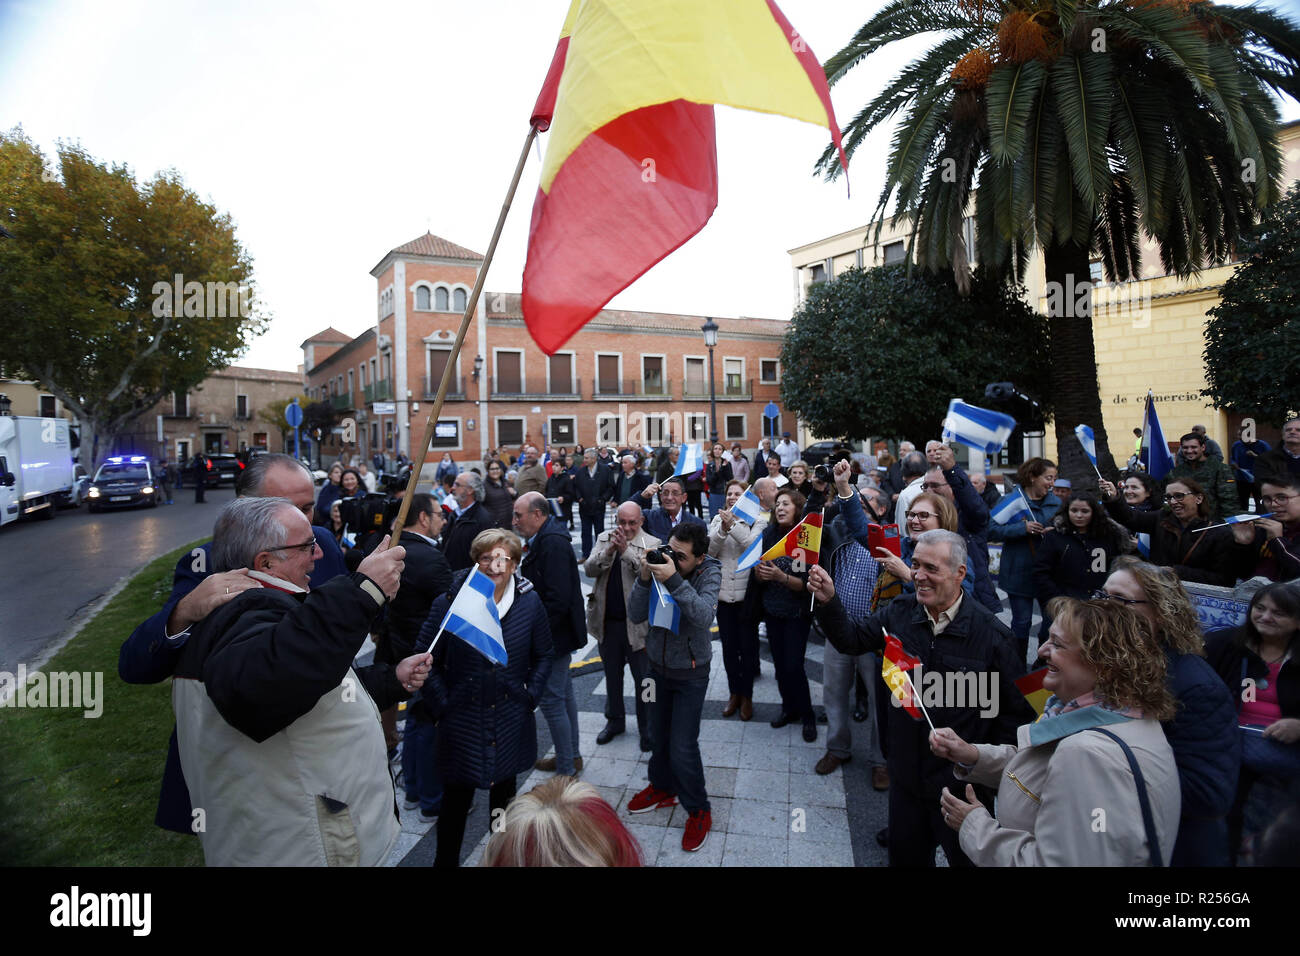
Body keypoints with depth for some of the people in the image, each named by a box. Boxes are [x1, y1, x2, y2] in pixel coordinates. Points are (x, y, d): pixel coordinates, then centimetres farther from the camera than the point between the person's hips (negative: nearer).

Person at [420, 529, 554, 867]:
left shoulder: (529, 602, -4)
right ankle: (446, 859, 34)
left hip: (511, 722, 2)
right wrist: (442, 705, -8)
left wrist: (530, 696, -1)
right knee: (456, 798, 10)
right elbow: (426, 659, -4)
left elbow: (543, 656, 7)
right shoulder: (449, 602, -12)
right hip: (462, 723, -2)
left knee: (504, 794, 19)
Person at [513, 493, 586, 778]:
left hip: (554, 635, -10)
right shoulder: (545, 539, 9)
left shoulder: (552, 543, -22)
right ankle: (571, 757, 35)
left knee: (552, 700, -1)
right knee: (564, 693, 20)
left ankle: (566, 768, 14)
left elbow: (558, 598, -27)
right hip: (556, 633, 10)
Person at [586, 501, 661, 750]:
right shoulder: (604, 539, 3)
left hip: (637, 624, -4)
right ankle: (615, 720, 41)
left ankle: (646, 728, 27)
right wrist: (609, 550, -22)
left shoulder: (652, 543, -8)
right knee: (612, 676, 21)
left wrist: (626, 550, -29)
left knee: (643, 679, 8)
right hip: (607, 622, 4)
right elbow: (589, 569, -7)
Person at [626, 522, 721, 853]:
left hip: (690, 673, -4)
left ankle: (698, 811, 22)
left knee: (682, 747, -2)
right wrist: (644, 579, -30)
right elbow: (635, 615, -15)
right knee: (658, 735, 20)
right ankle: (663, 788, 46)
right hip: (658, 666, 4)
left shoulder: (709, 572, -20)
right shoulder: (660, 565, -14)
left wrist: (674, 580, -43)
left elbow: (704, 616, -35)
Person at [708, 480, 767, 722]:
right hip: (723, 593, 3)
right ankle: (734, 693, 30)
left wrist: (734, 525, -26)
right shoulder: (718, 519, 6)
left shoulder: (758, 520, -4)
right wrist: (722, 529, -18)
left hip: (747, 594, -3)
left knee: (747, 647, 7)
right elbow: (709, 550, -4)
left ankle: (747, 696, 23)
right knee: (728, 647, 14)